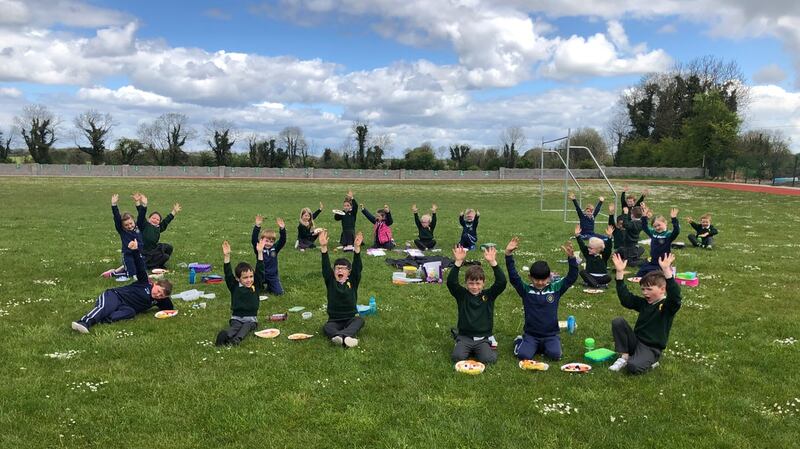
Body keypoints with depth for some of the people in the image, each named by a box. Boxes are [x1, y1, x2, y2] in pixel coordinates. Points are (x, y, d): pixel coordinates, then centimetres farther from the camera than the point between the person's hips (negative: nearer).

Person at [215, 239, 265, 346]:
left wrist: (260, 252, -12)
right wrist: (226, 256, -17)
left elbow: (260, 271, -3)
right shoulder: (234, 287, 5)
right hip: (236, 318, 0)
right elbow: (228, 274, -6)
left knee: (246, 326, -29)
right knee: (234, 327, -30)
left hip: (251, 319, 0)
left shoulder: (256, 286, 6)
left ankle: (235, 340, -56)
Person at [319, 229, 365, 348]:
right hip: (334, 320, 0)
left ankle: (341, 336, -57)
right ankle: (347, 337, -61)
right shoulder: (330, 282, 4)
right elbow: (326, 267, -10)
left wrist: (357, 248, -26)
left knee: (360, 320, -30)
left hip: (350, 319, 1)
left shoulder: (352, 282, 4)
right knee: (326, 327, -31)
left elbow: (357, 267, -10)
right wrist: (323, 247, -25)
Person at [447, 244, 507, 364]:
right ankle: (469, 349, 8)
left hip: (483, 338, 0)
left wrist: (493, 262, -25)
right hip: (464, 337, 0)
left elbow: (502, 282, -13)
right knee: (457, 357, -24)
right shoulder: (462, 295, -1)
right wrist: (458, 262, -29)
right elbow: (451, 282, -17)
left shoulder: (489, 295, 1)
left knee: (489, 359, -24)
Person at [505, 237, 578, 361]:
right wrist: (508, 255, -25)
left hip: (550, 334, 1)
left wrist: (571, 258, -24)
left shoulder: (556, 289, 0)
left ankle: (544, 346, 11)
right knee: (523, 355, -21)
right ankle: (520, 341, 14)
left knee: (555, 355, -24)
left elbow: (572, 277, -7)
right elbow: (513, 277, -13)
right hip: (531, 334, -1)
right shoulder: (526, 290, -3)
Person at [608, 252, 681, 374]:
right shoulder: (643, 303, 7)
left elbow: (675, 295, -32)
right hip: (635, 341, 6)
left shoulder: (668, 306, -11)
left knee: (633, 367, -33)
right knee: (618, 322, -16)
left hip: (651, 348, -6)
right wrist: (620, 273, -8)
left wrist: (667, 271, -45)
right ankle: (624, 357, -6)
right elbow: (626, 298, 2)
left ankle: (649, 361, 2)